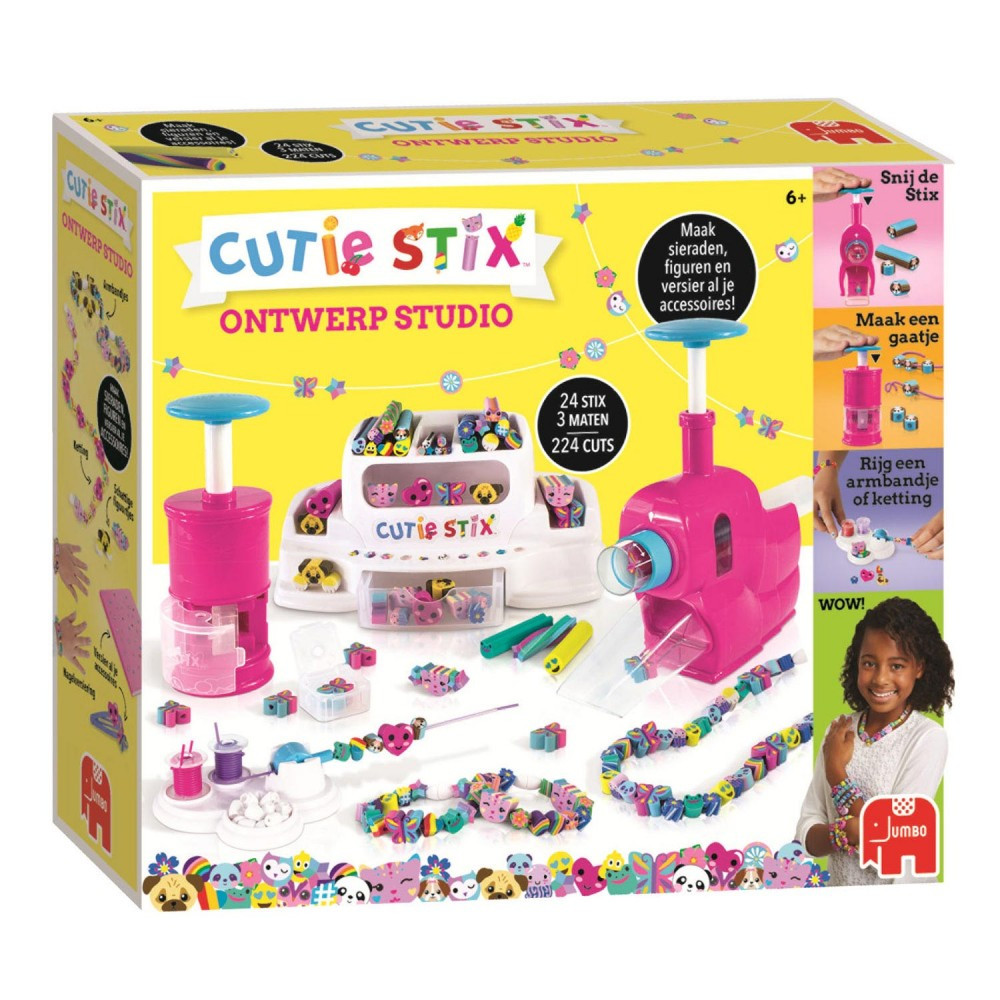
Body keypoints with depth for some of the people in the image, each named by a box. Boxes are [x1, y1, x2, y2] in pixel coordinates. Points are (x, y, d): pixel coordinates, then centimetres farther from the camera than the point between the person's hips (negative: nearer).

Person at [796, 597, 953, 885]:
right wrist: (847, 831, -25)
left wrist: (835, 772, -17)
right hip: (839, 888, 4)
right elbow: (807, 834, -5)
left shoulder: (928, 739, -17)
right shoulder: (839, 731, -4)